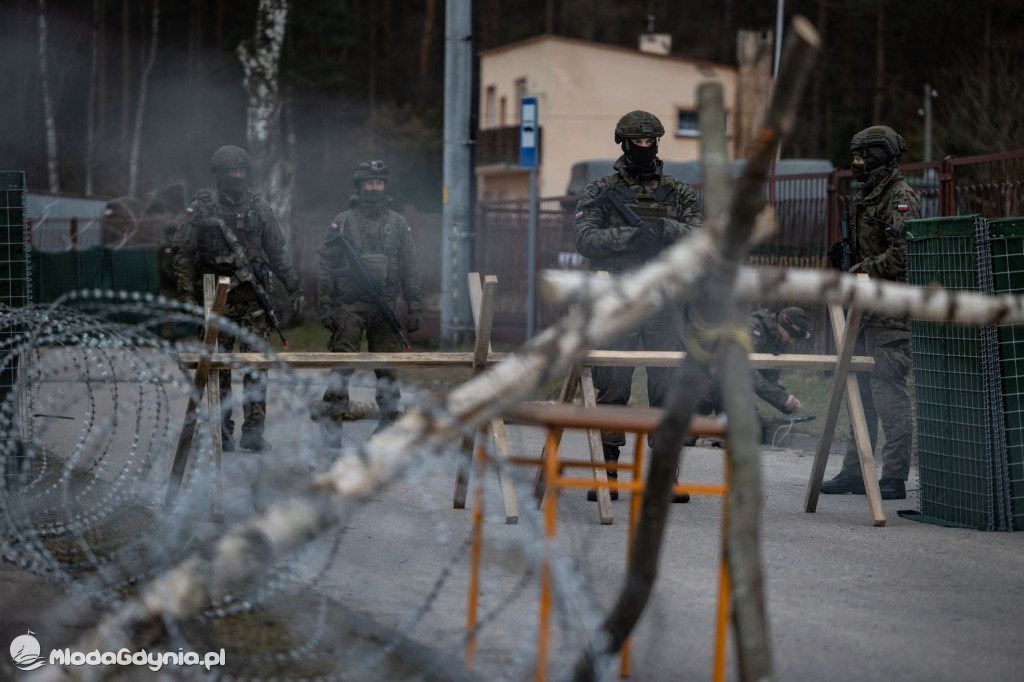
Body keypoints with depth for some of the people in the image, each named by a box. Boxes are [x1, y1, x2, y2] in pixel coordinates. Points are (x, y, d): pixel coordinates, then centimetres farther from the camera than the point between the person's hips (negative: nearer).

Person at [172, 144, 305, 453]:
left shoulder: (259, 207, 9)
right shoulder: (201, 208, 0)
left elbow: (278, 252, 14)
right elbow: (183, 253, 0)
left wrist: (294, 289, 9)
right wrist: (186, 295, -7)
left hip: (253, 297, 1)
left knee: (256, 364, -7)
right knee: (219, 368, 3)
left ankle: (253, 430, -6)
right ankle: (223, 433, 10)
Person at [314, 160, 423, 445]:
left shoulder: (398, 224, 12)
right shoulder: (342, 222, 5)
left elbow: (410, 269, 13)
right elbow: (325, 267, 4)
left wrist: (415, 308, 6)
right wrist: (325, 307, -4)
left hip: (385, 305, 2)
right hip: (349, 304, -2)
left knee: (387, 366, 2)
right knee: (342, 363, -9)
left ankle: (387, 422, 10)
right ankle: (333, 424, -8)